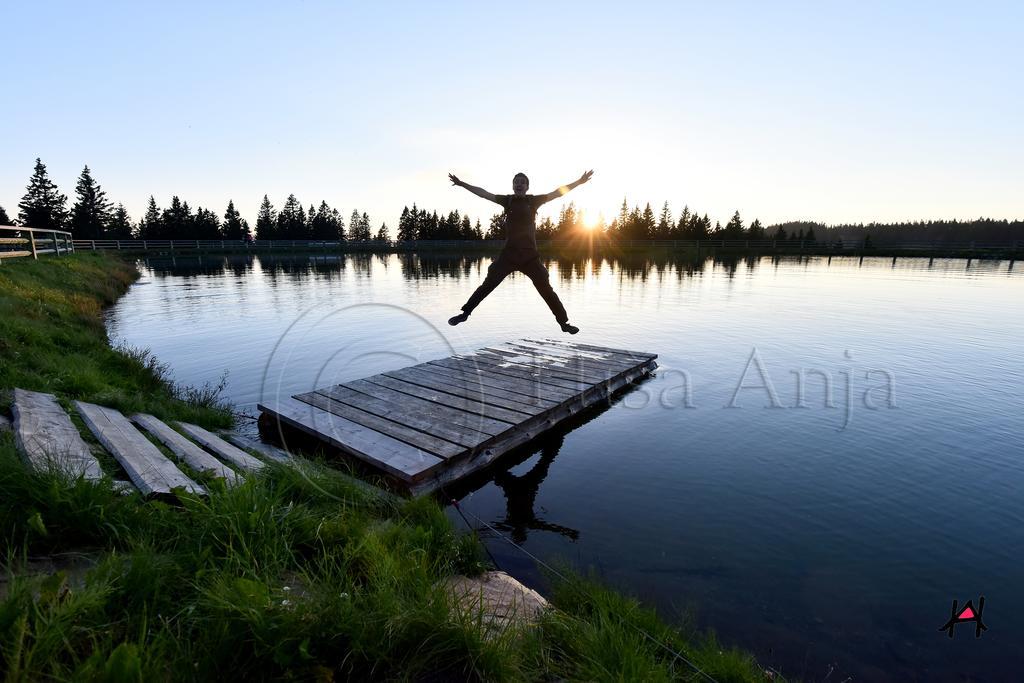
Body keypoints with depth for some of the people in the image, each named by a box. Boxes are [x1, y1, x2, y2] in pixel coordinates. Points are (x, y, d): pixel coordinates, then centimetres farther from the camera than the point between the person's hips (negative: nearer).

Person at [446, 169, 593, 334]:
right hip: (508, 254, 0)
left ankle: (563, 322, 11)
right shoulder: (507, 200, 6)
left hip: (530, 255, 0)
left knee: (546, 289, 2)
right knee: (487, 285, 2)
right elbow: (483, 193, 3)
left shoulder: (534, 200, 4)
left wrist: (579, 182, -7)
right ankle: (465, 313, 14)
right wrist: (462, 184, -1)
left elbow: (557, 192, 0)